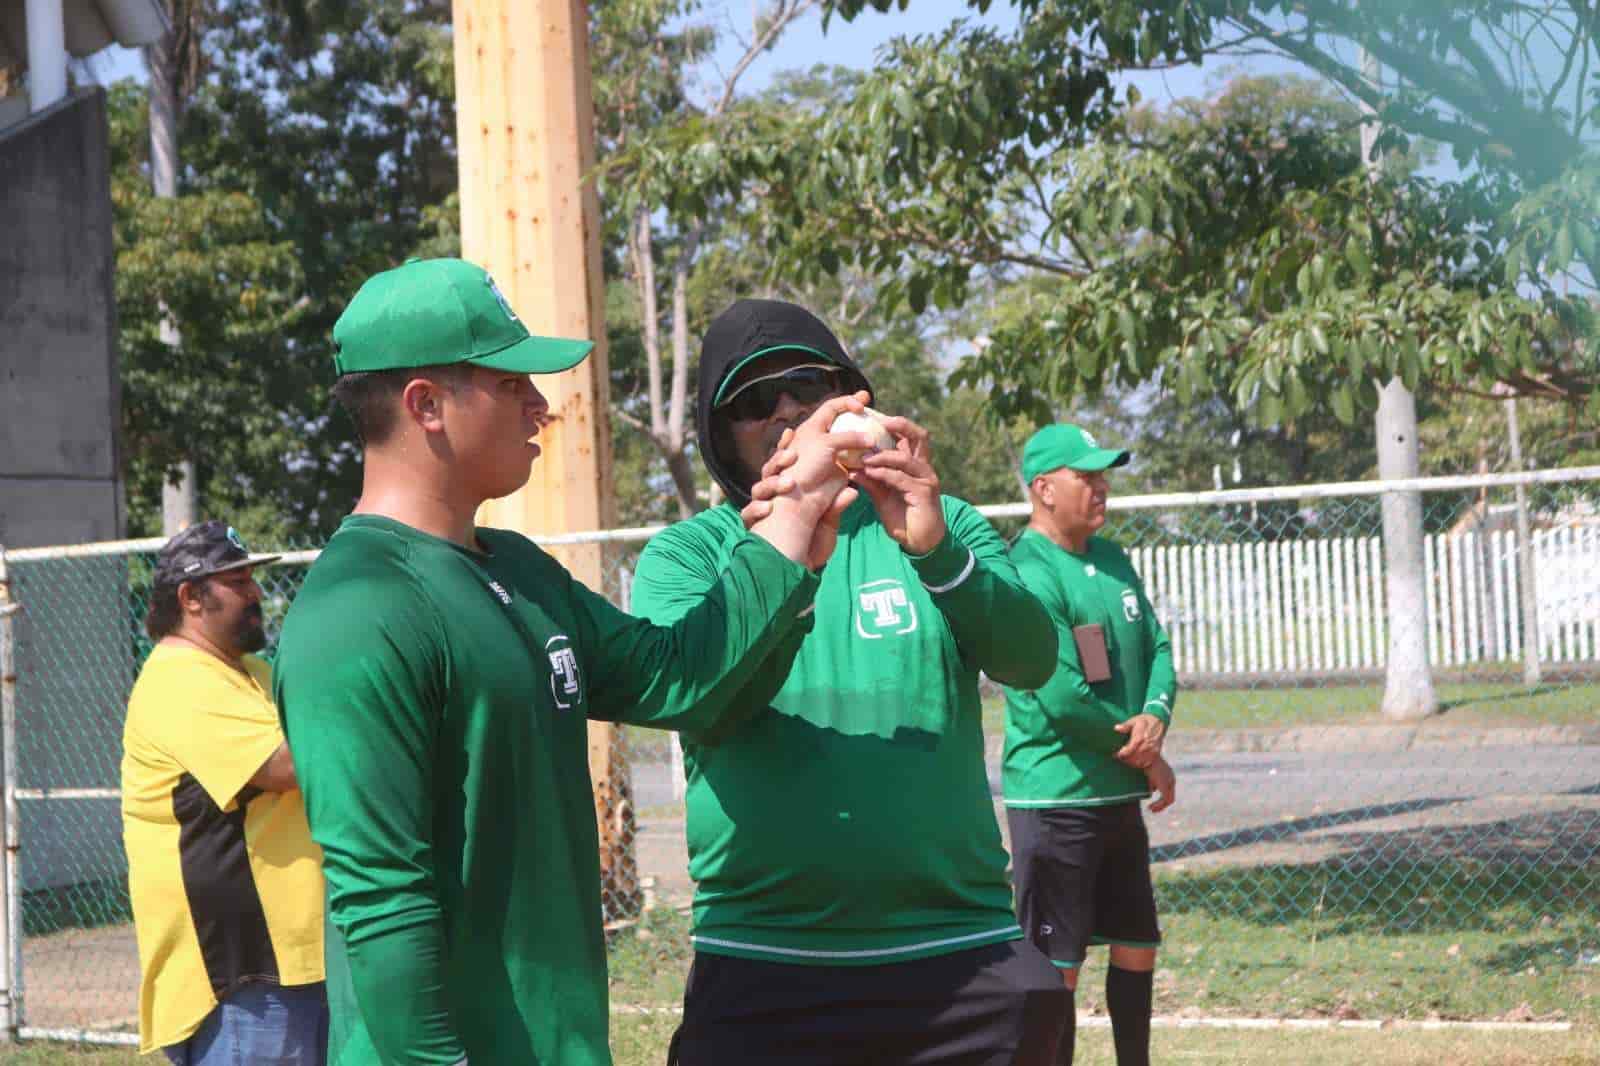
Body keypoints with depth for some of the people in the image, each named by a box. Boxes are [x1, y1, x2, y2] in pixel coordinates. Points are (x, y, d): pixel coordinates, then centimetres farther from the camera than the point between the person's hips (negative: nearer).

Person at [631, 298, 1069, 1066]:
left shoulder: (942, 524, 8)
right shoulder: (685, 554, 5)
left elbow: (1031, 659, -8)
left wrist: (936, 552, -24)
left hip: (963, 958, 1)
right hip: (763, 974, -1)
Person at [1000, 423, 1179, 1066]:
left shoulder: (1113, 561, 11)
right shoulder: (1027, 575, -17)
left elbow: (1157, 649, 10)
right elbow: (1064, 698, -22)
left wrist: (1155, 716, -12)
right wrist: (1147, 759, -11)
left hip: (1119, 797, 9)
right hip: (1056, 801, -9)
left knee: (1137, 946, 18)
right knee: (1057, 967, -5)